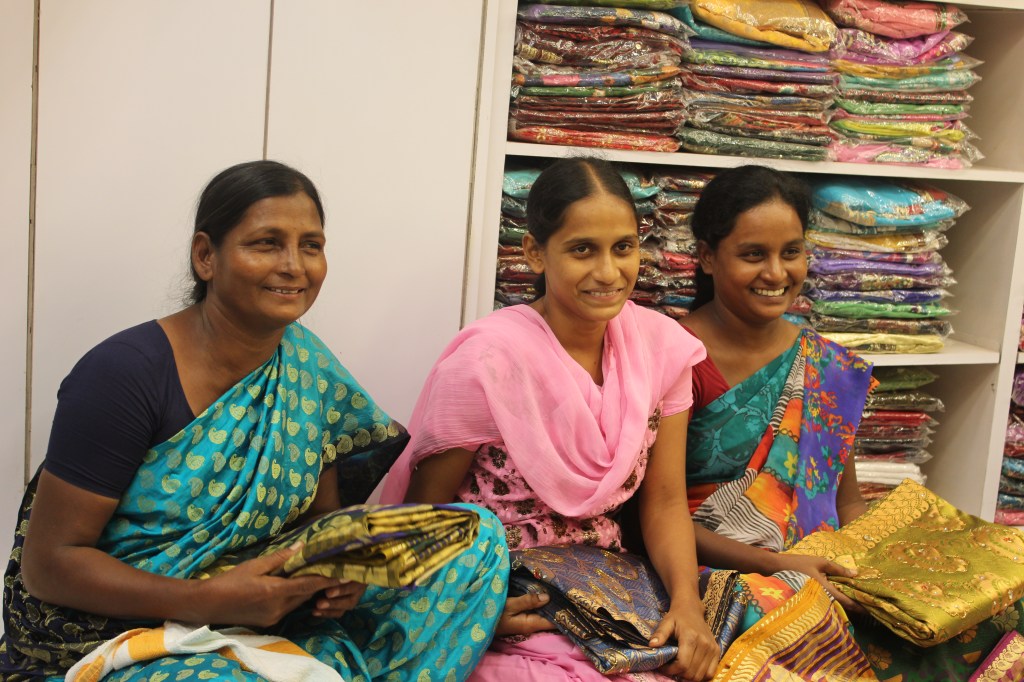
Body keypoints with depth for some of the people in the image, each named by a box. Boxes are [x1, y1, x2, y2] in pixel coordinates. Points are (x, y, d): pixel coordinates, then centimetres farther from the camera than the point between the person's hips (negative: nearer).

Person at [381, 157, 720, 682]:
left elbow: (664, 500, 3)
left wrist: (687, 601, -14)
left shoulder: (662, 346, 0)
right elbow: (425, 512, -8)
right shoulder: (487, 361, -15)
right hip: (511, 616, -5)